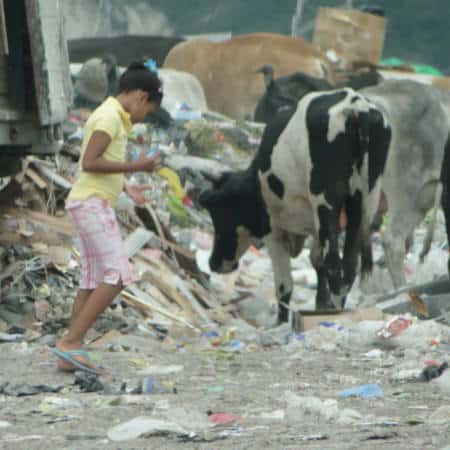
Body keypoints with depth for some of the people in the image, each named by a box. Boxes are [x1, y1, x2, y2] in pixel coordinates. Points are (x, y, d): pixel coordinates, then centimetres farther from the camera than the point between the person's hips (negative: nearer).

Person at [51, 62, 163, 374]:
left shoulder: (114, 118, 19)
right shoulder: (109, 117, -12)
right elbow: (90, 162, -20)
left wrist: (126, 188, 16)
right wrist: (134, 167, -17)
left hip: (95, 207, 11)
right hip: (92, 204, -11)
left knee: (94, 282, 8)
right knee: (118, 275, -15)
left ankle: (71, 354, 6)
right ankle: (70, 342, -17)